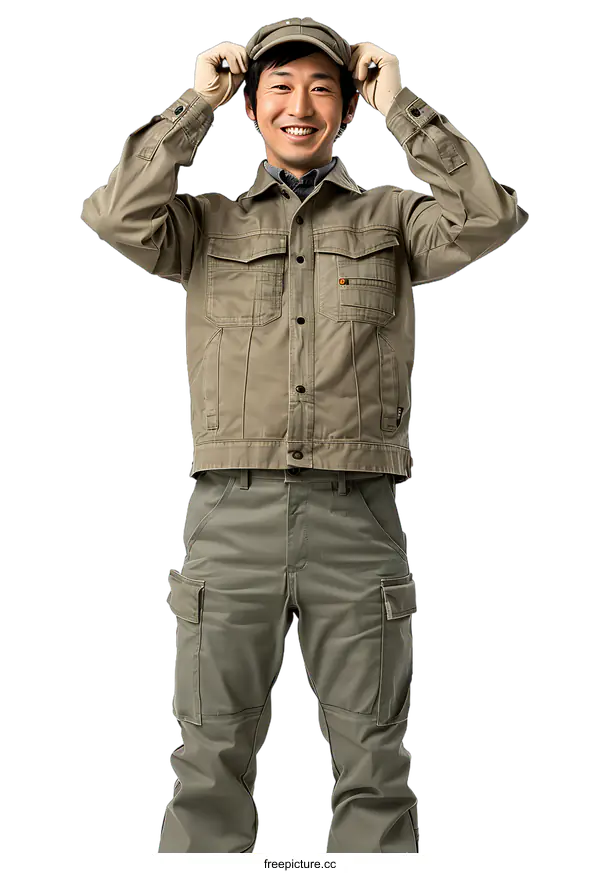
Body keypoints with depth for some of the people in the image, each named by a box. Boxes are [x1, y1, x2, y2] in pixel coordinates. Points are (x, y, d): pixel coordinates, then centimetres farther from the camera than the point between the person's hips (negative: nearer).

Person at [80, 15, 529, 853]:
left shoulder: (389, 216, 15)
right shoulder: (211, 221, 16)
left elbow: (489, 219, -3)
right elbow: (119, 217, -3)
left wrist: (401, 108, 3)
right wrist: (198, 104, 5)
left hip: (357, 515, 0)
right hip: (232, 510, 0)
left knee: (374, 765, 5)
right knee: (212, 760, 3)